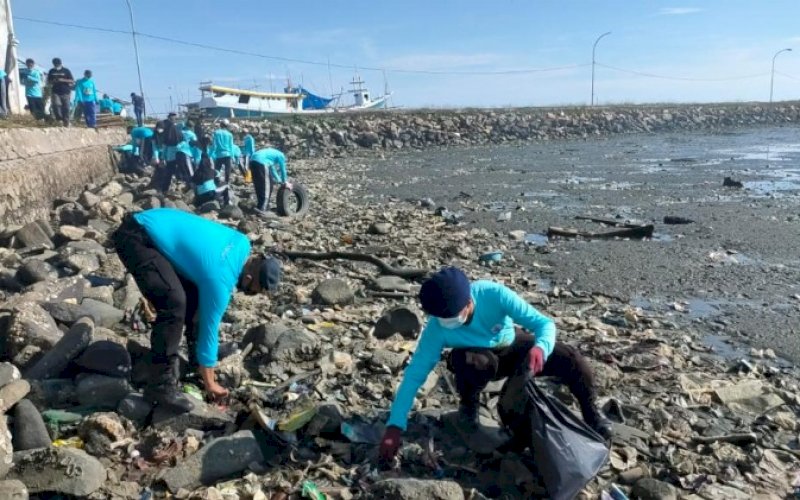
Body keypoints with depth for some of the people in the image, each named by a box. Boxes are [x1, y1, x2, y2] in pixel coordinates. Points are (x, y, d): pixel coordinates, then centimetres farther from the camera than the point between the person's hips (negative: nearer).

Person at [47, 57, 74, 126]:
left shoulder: (66, 71, 2)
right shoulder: (51, 71, 11)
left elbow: (72, 81, -3)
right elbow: (48, 82, 16)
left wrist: (63, 80, -15)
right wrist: (53, 81, -6)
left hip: (65, 93, -2)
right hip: (55, 92, 2)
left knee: (65, 109, -1)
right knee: (55, 105, -20)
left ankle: (66, 124, 7)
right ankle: (59, 119, -3)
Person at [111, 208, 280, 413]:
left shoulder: (242, 244, 0)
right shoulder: (219, 280, -22)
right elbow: (209, 329, -13)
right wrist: (210, 384, -1)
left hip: (156, 225, 10)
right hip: (136, 238, -10)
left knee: (194, 292, 11)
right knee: (174, 304, -22)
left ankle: (196, 358, 25)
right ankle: (161, 385, -14)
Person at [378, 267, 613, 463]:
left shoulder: (493, 294, -35)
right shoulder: (437, 328, -32)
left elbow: (544, 323, -31)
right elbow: (415, 374, -29)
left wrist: (540, 347, -54)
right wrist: (395, 425, -35)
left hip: (514, 346, 1)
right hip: (480, 356, -1)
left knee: (570, 358, -19)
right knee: (478, 363, -37)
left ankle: (591, 412, 10)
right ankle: (468, 406, -3)